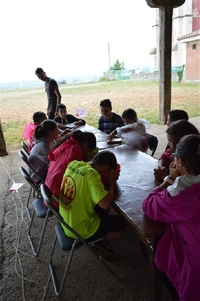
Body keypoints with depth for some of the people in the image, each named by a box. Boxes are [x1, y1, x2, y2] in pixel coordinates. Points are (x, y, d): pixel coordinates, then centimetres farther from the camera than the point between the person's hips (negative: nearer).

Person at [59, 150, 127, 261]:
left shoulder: (73, 164, -4)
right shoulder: (91, 174, -26)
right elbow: (105, 204, -31)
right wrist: (112, 181, -14)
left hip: (66, 223, 8)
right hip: (79, 229, -7)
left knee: (101, 212, 27)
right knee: (122, 223, 6)